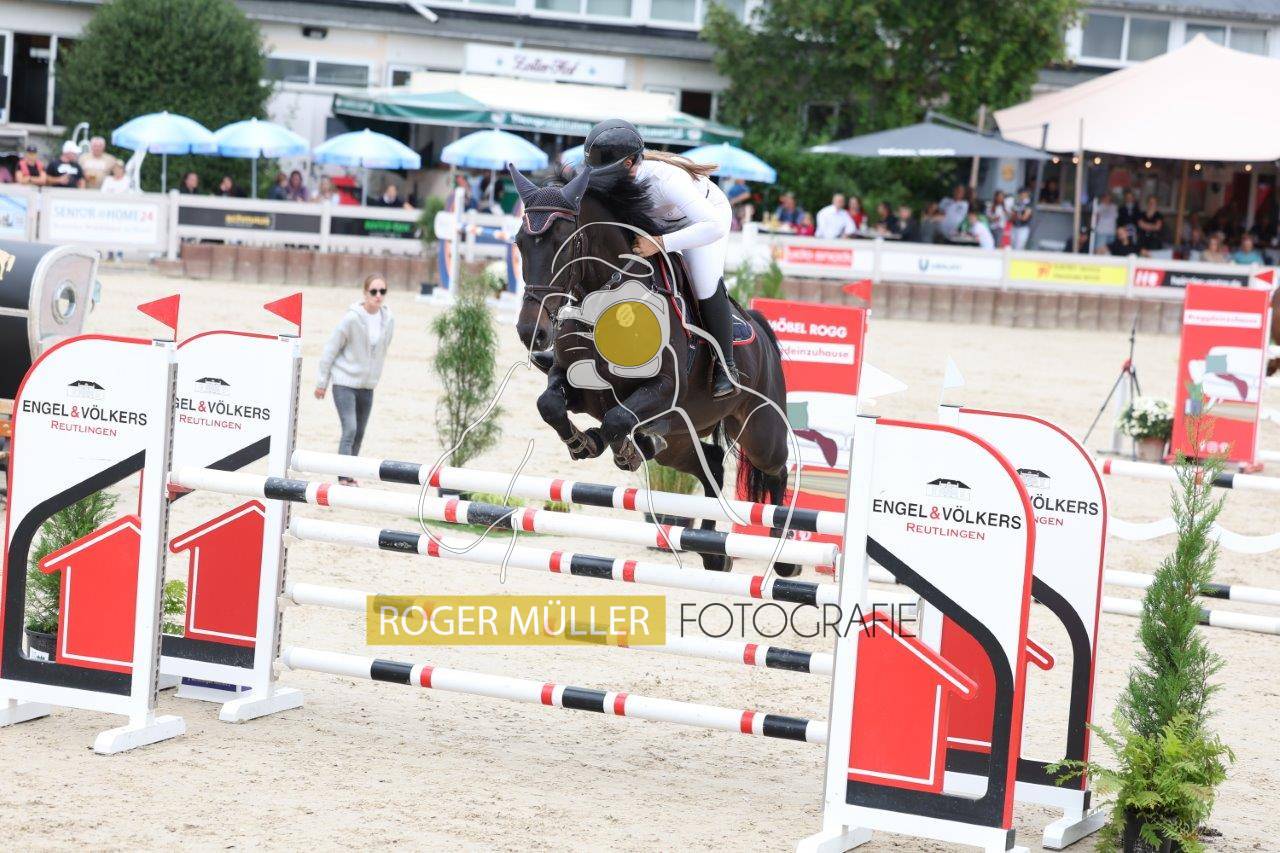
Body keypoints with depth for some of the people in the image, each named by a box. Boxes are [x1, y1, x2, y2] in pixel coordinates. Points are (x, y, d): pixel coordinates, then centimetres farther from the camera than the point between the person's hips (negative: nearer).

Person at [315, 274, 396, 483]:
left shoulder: (388, 320, -1)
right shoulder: (352, 318, -16)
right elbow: (330, 349, -9)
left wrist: (374, 376, 15)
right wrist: (322, 382, -5)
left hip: (367, 385, 6)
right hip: (345, 382, -6)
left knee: (359, 434, 11)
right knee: (350, 430, -15)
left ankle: (349, 476, 23)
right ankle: (344, 478, -16)